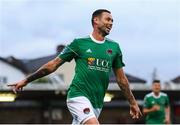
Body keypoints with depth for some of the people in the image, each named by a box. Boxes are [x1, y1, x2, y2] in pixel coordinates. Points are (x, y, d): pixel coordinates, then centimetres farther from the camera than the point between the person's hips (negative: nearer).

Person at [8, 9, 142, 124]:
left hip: (97, 102, 4)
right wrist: (26, 80, 4)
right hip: (79, 96, -4)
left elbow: (121, 78, 19)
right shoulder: (79, 43, 1)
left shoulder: (114, 47, 12)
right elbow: (53, 65, 5)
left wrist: (133, 103, 19)